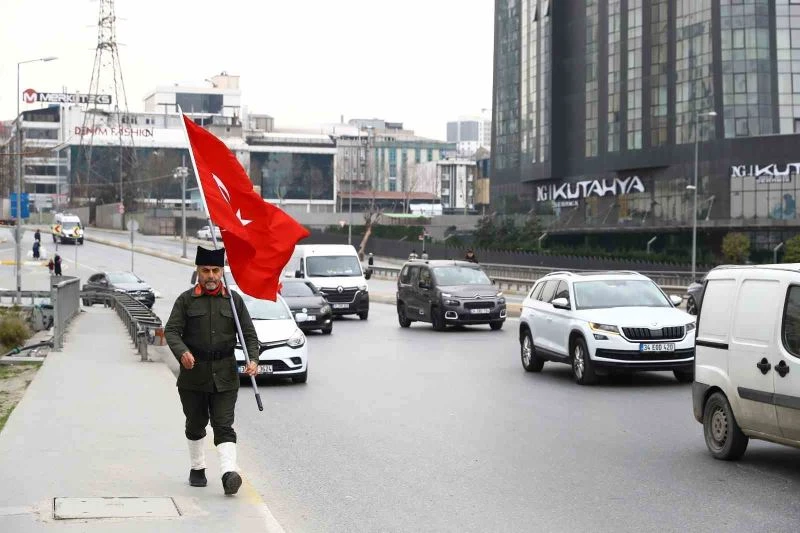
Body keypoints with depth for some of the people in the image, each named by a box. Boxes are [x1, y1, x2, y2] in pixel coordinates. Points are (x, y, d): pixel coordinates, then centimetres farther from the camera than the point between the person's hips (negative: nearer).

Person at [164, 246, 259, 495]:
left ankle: (229, 472, -19)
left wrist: (253, 358, -11)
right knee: (195, 425, 14)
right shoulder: (186, 300, 2)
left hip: (225, 374, 0)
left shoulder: (234, 300, 6)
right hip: (193, 373, 1)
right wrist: (182, 351, -25)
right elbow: (171, 330, -5)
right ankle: (197, 469, 30)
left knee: (224, 425, -9)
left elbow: (249, 333, 6)